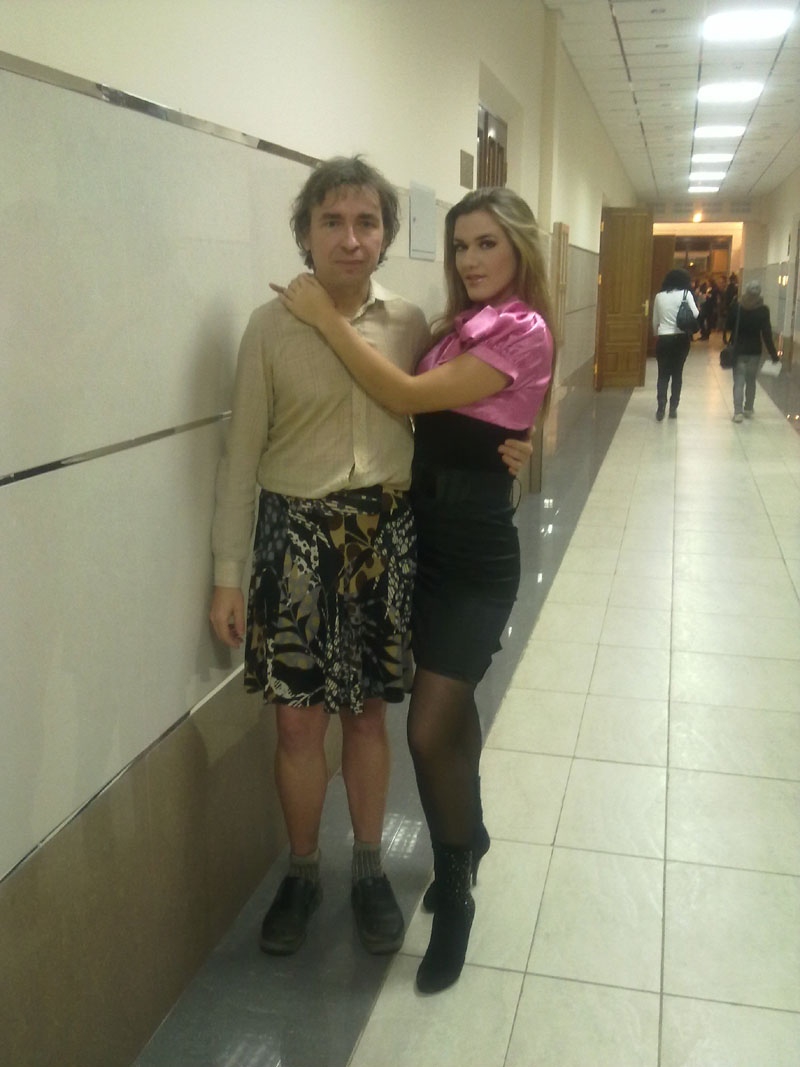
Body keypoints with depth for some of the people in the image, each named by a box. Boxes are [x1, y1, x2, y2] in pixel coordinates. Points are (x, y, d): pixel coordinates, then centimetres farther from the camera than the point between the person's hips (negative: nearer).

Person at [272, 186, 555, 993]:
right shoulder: (458, 322, 10)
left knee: (430, 730, -7)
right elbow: (419, 412, 5)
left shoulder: (523, 330, -15)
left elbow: (409, 398, -20)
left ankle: (454, 893, 16)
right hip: (425, 539, 8)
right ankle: (471, 834, 43)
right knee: (450, 707, 20)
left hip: (474, 552, -8)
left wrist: (325, 318, -17)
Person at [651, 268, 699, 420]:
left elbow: (655, 321, 8)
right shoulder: (686, 294, -4)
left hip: (663, 338, 1)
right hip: (681, 338, -1)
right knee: (677, 373, 10)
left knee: (663, 374, 6)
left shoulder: (659, 296, 4)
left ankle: (660, 408, -4)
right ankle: (673, 408, 10)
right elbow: (696, 316, -13)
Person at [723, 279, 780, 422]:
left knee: (739, 382, -1)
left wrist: (725, 340, 21)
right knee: (751, 381, 15)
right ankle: (748, 410, 24)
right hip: (754, 351, 0)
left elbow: (728, 326, 1)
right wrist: (773, 355, -3)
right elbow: (767, 334, -9)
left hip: (738, 350, 0)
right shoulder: (763, 310, -9)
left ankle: (738, 412, -11)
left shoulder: (735, 306, -7)